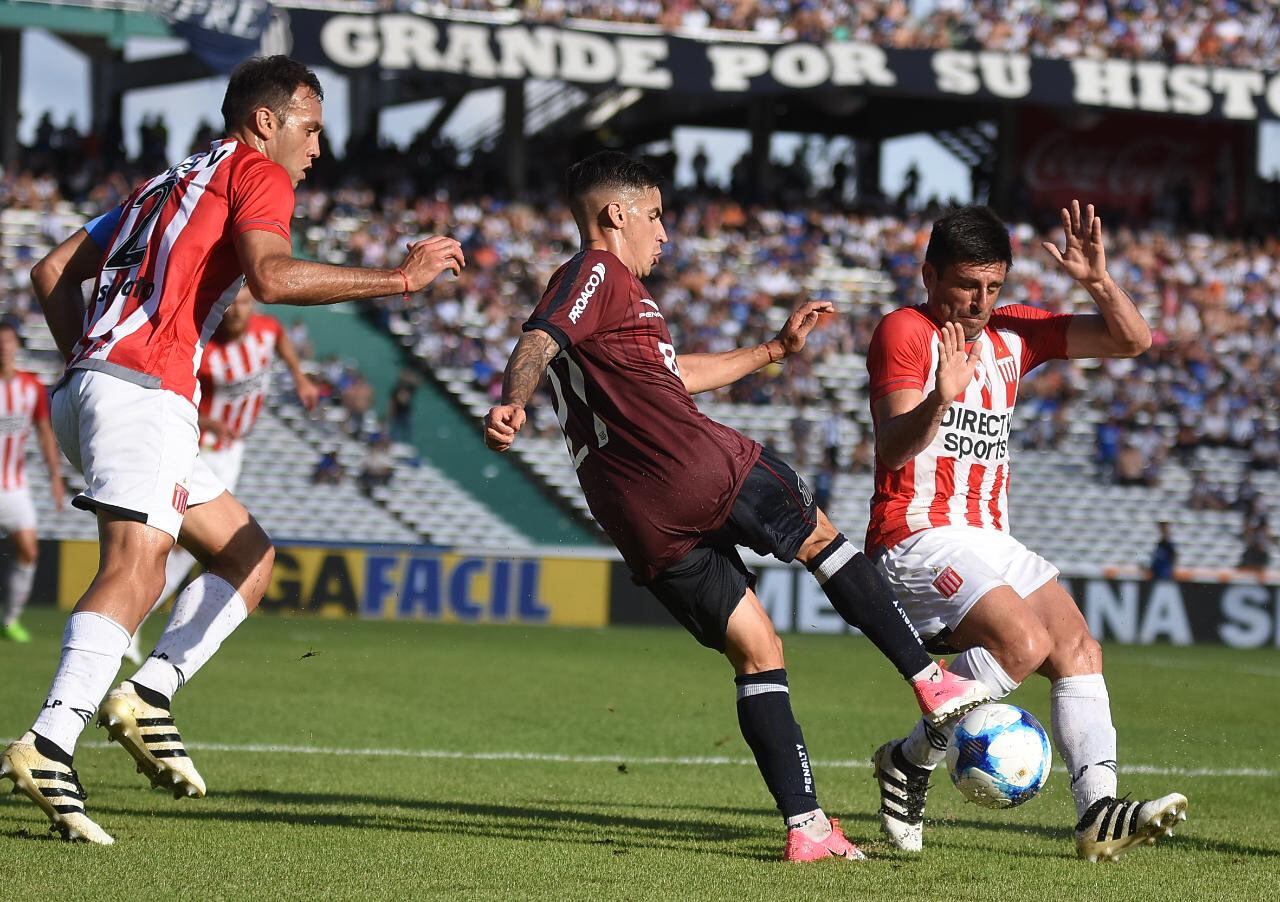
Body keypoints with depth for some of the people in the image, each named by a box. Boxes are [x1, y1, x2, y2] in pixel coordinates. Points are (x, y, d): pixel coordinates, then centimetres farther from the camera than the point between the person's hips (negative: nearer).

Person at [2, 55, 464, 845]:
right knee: (136, 568, -23)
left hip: (90, 386, 10)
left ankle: (148, 693, 0)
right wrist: (400, 278, -12)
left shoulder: (169, 184, 29)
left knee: (249, 555, 15)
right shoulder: (256, 173, 4)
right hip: (145, 387, -10)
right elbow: (271, 277, -16)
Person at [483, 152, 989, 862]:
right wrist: (513, 402, -39)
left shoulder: (597, 285, 30)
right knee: (819, 537, 16)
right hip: (702, 467, -8)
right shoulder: (599, 272, 1)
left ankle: (805, 824, 2)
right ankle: (931, 680, 18)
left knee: (756, 652, 9)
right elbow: (538, 342, -19)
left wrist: (777, 349, 47)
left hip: (642, 525, 8)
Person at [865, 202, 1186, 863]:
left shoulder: (1012, 333, 13)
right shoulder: (904, 332, -7)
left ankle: (1099, 813, -14)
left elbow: (1132, 340, 11)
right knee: (1024, 642, -25)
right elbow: (892, 449, -20)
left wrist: (1097, 281, -7)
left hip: (990, 541, 8)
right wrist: (939, 400, -39)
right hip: (917, 537, -8)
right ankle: (910, 761, -10)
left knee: (1078, 650, -7)